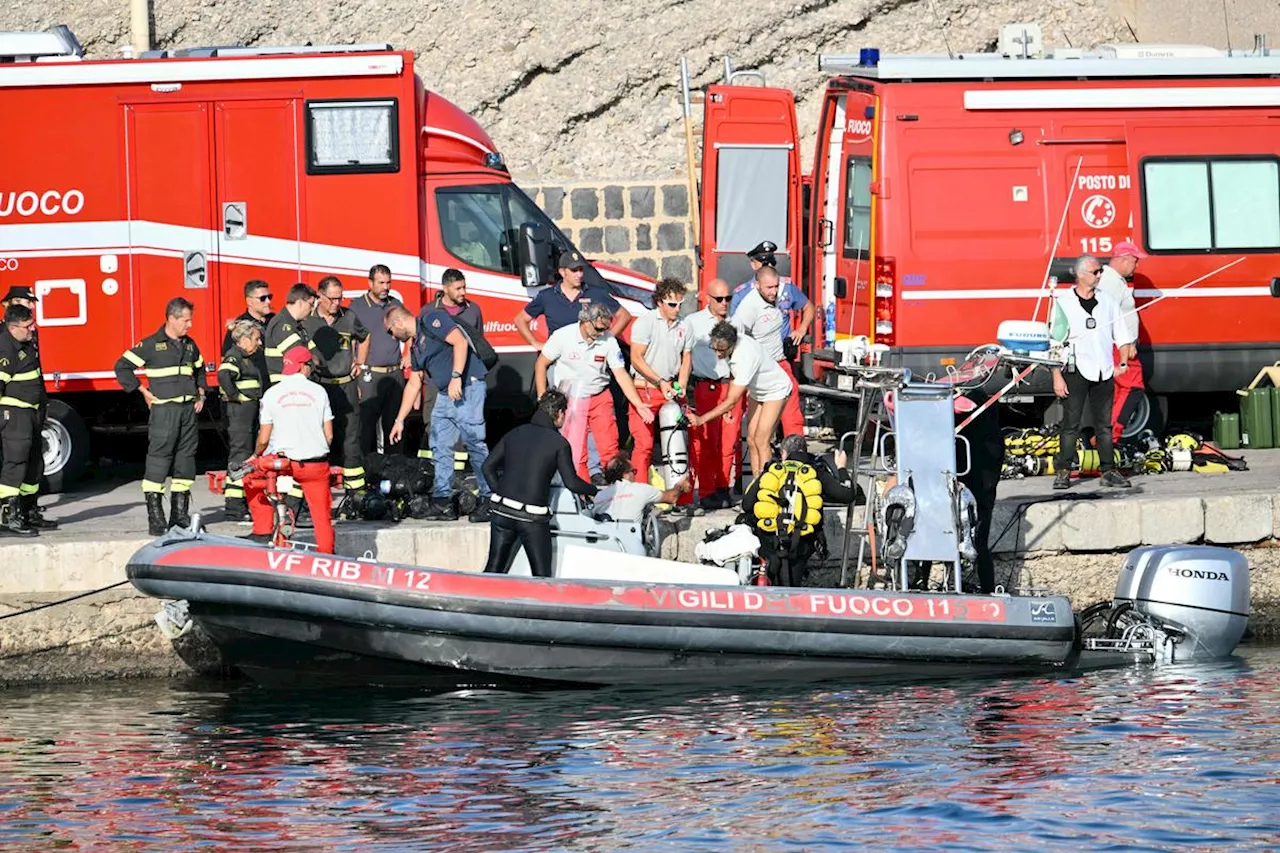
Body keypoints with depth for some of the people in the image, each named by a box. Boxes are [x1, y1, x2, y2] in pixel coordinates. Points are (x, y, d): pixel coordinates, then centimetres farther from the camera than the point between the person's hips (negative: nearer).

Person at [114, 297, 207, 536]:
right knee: (159, 460, -8)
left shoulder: (189, 345, 15)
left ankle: (180, 516, 13)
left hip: (188, 409, 6)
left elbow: (199, 370, 32)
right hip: (164, 410, -6)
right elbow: (122, 367, -2)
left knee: (186, 460, 7)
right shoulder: (151, 344, -4)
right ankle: (155, 518, -7)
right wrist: (144, 392, -5)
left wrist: (201, 393, 18)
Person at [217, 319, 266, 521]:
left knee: (249, 457, 14)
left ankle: (244, 504, 21)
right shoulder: (234, 356, -13)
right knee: (240, 454, -10)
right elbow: (224, 376, -33)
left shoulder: (249, 357, 17)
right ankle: (233, 506, -10)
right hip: (239, 412, -11)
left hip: (250, 412, 11)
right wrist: (235, 395, -23)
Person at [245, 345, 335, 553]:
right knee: (322, 514, 12)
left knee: (251, 477, 24)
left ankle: (262, 531, 19)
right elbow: (329, 436, 5)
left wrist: (256, 456, 23)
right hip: (316, 465, 1)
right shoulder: (318, 391, 4)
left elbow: (264, 439, 3)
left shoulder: (272, 393, 1)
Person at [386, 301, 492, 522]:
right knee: (440, 447, 5)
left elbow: (460, 342, -18)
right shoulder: (415, 346, 22)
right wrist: (399, 420, 29)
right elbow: (413, 384, 28)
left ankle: (489, 499, -10)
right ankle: (442, 502, 7)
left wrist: (456, 377, -24)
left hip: (467, 388, -10)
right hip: (444, 395, 10)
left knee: (474, 442, -12)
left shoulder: (431, 320, -5)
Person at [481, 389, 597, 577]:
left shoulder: (515, 434, 11)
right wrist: (592, 490, 11)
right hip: (532, 519, -5)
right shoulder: (558, 442, -5)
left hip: (502, 511, 5)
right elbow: (571, 482, -7)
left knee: (494, 570, 8)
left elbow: (488, 466, 11)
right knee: (541, 576, 5)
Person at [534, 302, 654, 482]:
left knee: (610, 449, -3)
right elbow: (541, 364, -3)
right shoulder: (563, 336, -14)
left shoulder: (608, 341, -9)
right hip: (571, 399, -2)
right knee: (575, 453, -4)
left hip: (600, 398, 2)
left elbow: (621, 374, -7)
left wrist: (639, 405, -15)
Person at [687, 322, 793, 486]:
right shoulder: (728, 344, -18)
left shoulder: (746, 357, -40)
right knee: (751, 440, 1)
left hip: (775, 391, -8)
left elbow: (731, 402, -37)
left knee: (761, 441, -14)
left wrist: (702, 419, -37)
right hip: (756, 391, 8)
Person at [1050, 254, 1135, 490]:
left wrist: (1123, 363, 2)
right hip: (1076, 371, -4)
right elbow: (1055, 342, -4)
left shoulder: (1107, 301, 10)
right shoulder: (1064, 303, -2)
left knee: (1104, 424, 6)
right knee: (1071, 424, -3)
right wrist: (1057, 377, -9)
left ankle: (1109, 471, 9)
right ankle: (1063, 472, 1)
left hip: (1104, 372, 4)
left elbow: (1122, 335, 16)